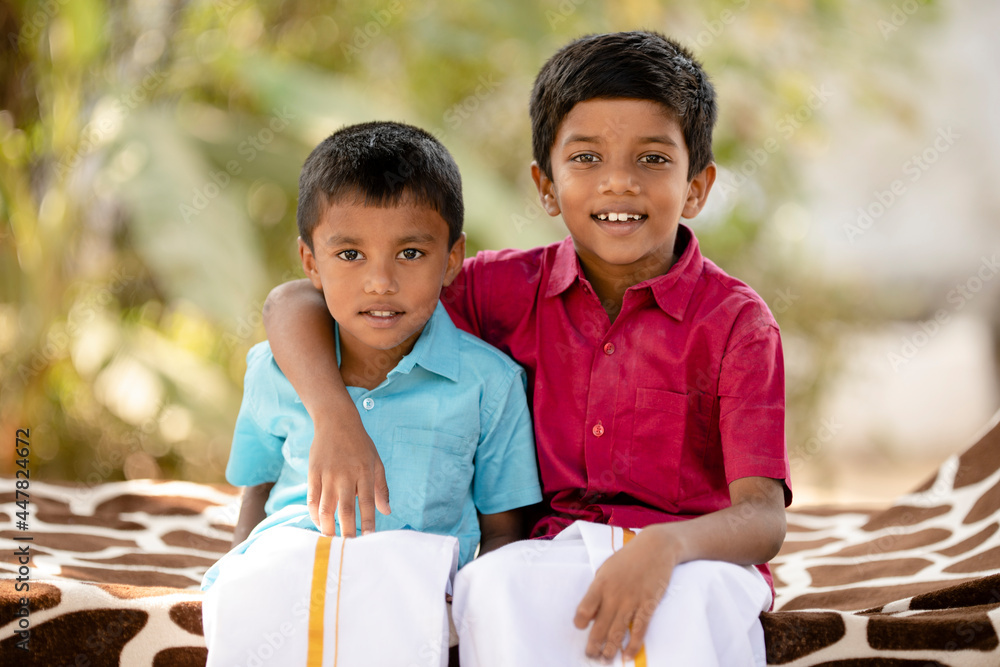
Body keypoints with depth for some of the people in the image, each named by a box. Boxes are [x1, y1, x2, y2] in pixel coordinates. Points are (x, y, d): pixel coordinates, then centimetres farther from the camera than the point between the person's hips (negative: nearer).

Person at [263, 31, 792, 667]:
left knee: (692, 601, -38)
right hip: (547, 556, 2)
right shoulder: (513, 290, 4)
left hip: (694, 561, -2)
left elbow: (762, 518, -13)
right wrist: (336, 419, -16)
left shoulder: (735, 321, -3)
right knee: (498, 586, -34)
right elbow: (295, 303, 4)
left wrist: (664, 547, -35)